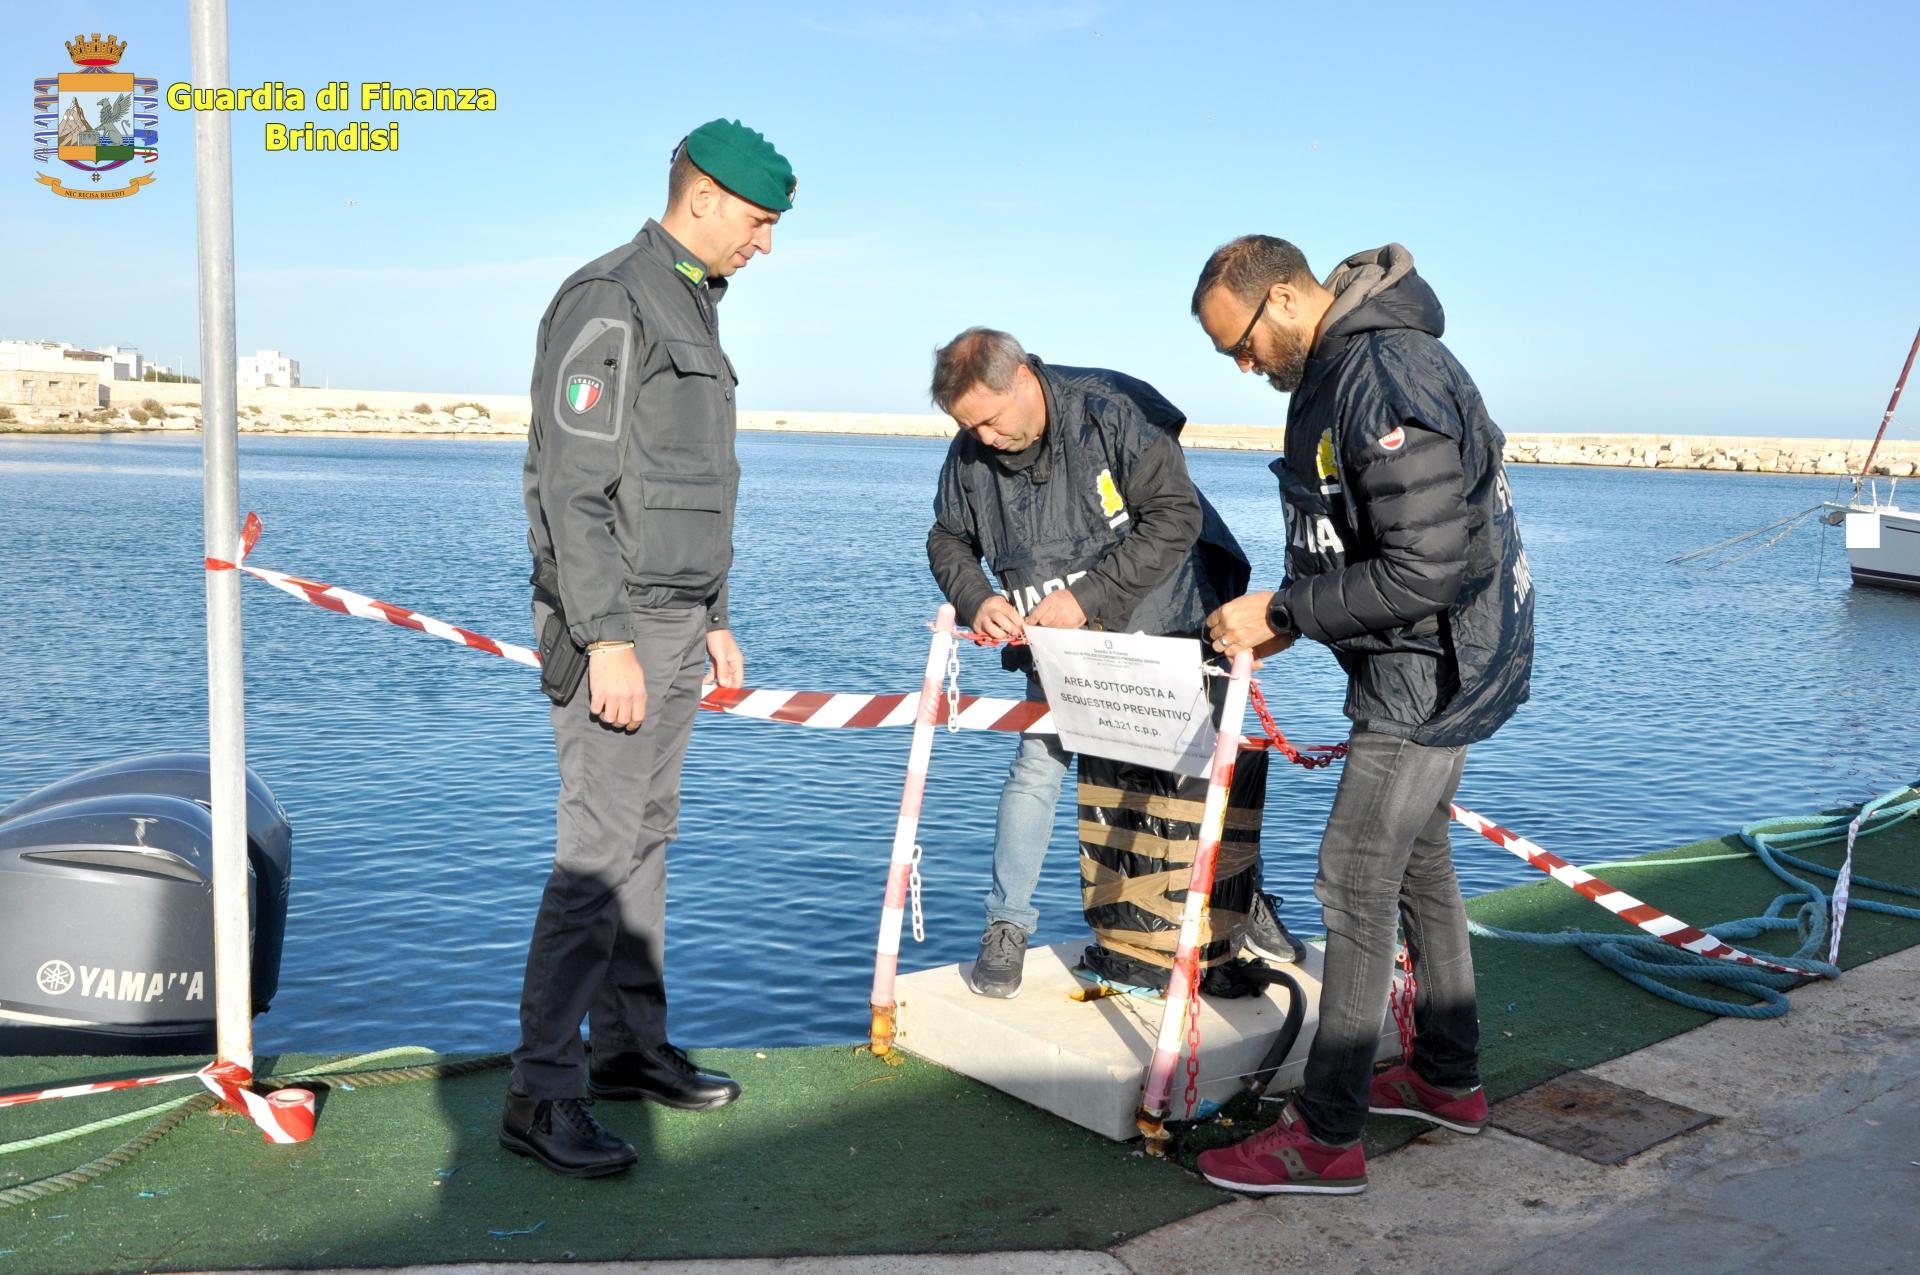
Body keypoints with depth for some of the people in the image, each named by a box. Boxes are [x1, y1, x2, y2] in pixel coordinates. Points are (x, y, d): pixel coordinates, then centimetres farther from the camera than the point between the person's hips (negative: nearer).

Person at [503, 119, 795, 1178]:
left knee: (646, 836, 13)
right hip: (613, 626, -10)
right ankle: (541, 1094, -3)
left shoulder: (691, 310, 19)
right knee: (597, 850, -10)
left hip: (674, 624, 10)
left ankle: (631, 1045, 23)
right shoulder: (609, 304, -12)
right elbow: (573, 486, -19)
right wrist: (608, 640, -23)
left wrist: (713, 619, 22)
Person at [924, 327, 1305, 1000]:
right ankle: (1006, 925, 7)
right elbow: (948, 539, 7)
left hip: (1166, 628, -2)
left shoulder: (1115, 410, -24)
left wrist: (1087, 597, -31)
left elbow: (1176, 517, -27)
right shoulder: (971, 454, -9)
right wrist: (977, 599, -15)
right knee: (1036, 768, -9)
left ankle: (1244, 897, 31)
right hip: (1061, 650, 3)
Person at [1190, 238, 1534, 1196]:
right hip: (1417, 665, 11)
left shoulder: (1389, 380, -25)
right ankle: (1448, 1079, 35)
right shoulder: (1334, 370, 9)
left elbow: (1424, 572, -28)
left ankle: (1327, 1140, 3)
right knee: (1418, 864, 19)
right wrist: (1281, 623, 5)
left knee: (1355, 886, -7)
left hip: (1431, 668, -11)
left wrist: (1283, 610, -20)